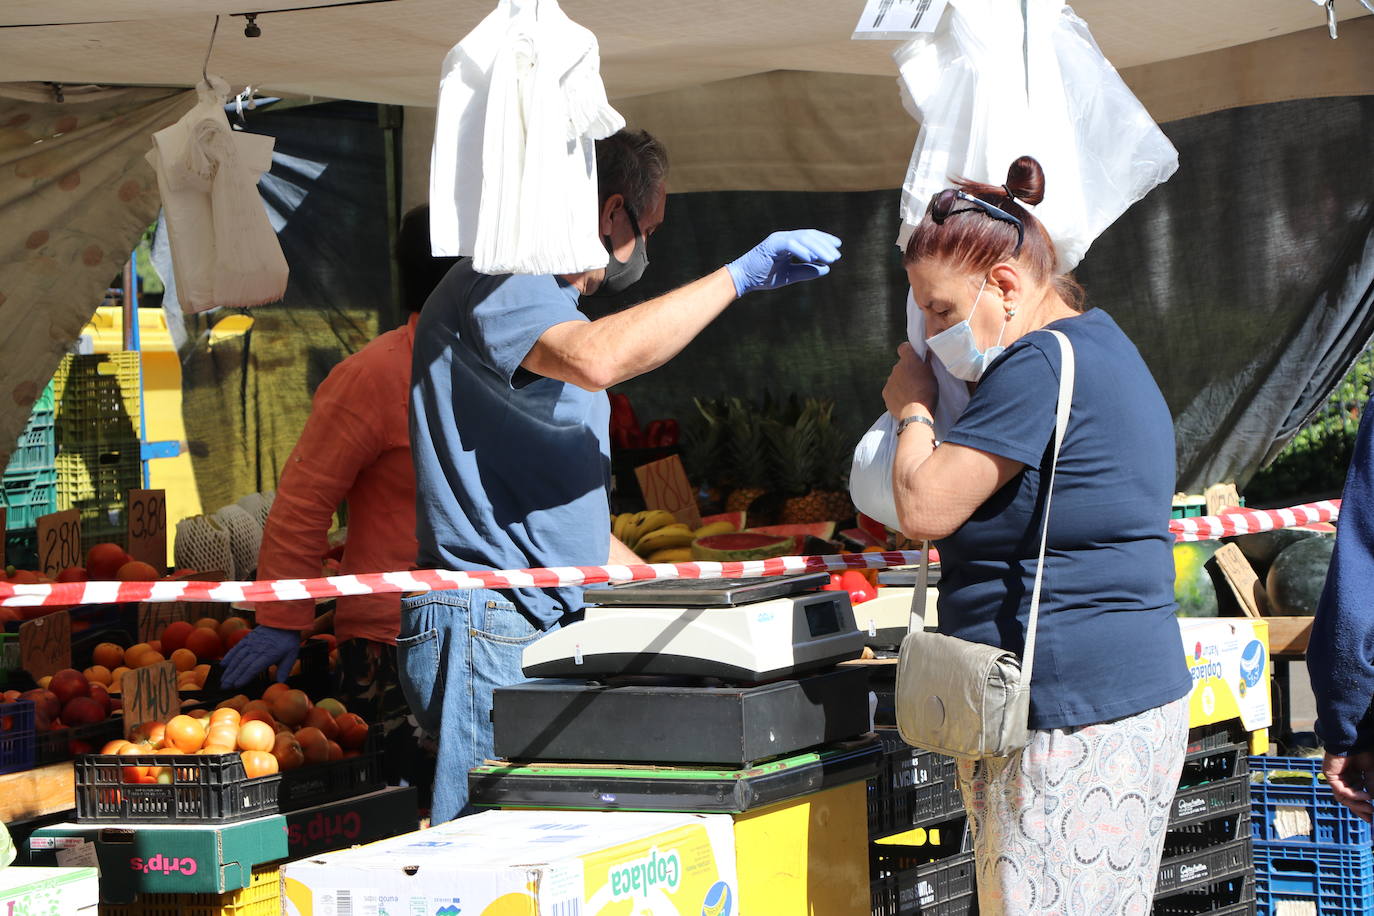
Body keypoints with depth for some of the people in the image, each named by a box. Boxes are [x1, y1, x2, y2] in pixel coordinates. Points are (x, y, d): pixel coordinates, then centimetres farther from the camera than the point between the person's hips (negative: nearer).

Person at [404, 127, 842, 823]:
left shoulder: (544, 301, 25)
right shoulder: (498, 286, -7)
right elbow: (596, 359, -31)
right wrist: (739, 276, -23)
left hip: (547, 628, 10)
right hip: (485, 629, -10)